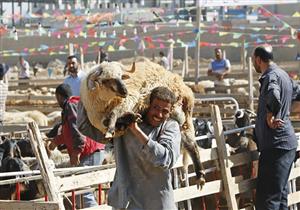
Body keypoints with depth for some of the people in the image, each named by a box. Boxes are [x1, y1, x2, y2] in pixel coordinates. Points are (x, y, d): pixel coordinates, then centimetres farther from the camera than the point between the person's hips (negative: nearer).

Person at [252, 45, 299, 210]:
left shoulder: (271, 77, -15)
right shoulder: (283, 75, 15)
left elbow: (274, 96, -37)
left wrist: (270, 117, -23)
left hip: (276, 145, -10)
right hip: (285, 142, 10)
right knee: (280, 195, 14)